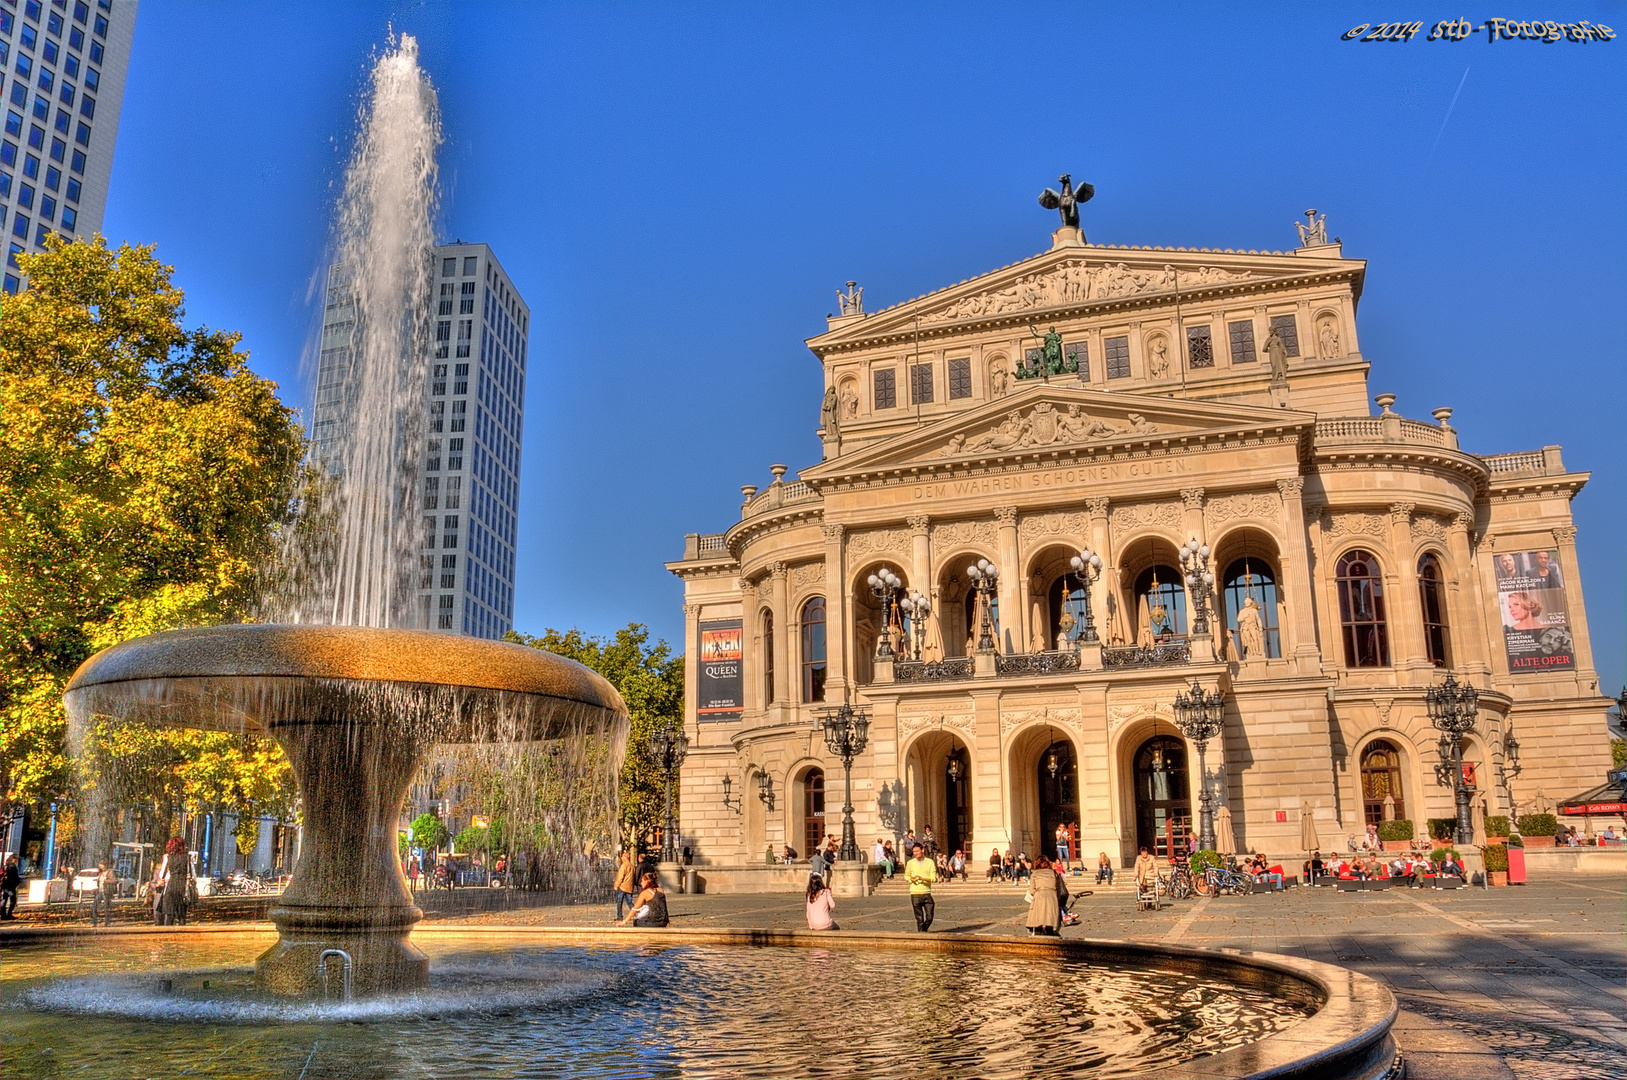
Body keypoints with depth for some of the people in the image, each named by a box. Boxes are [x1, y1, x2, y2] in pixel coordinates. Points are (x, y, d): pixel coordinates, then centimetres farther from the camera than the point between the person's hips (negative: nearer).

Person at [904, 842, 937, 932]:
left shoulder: (930, 862, 3)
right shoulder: (910, 863, 6)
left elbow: (933, 878, -2)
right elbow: (906, 876, 16)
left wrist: (923, 878, -19)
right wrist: (911, 879, -7)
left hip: (927, 893, 0)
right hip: (915, 894, 0)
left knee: (929, 917, 0)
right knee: (919, 918, -1)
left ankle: (924, 930, 26)